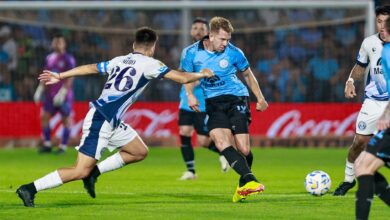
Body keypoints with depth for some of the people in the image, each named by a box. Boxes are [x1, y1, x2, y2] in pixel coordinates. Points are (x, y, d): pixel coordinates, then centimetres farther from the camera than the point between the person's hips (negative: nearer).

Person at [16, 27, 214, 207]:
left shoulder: (119, 60, 15)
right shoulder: (148, 64, -6)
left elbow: (90, 68, 18)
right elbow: (182, 78, -4)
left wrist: (60, 76, 26)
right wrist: (202, 74, 15)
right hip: (100, 120, -9)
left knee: (140, 152, 16)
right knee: (80, 171, -11)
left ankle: (93, 172, 14)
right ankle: (30, 189, -11)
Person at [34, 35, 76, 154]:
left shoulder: (68, 59, -7)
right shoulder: (49, 58, 12)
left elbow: (70, 78, -13)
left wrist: (62, 93, -20)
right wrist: (40, 90, 10)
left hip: (64, 95, -6)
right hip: (51, 94, 6)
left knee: (65, 119, -1)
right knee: (45, 116, 0)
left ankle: (63, 147, 5)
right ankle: (47, 145, 8)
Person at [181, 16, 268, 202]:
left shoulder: (233, 52, -5)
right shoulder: (191, 53, -4)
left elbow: (247, 74, 12)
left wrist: (260, 98, 16)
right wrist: (190, 95, -5)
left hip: (236, 98, -1)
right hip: (213, 103, 1)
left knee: (243, 149, -10)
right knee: (221, 141, -27)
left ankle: (243, 186, 16)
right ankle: (250, 181, -37)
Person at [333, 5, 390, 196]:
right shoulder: (369, 43, 1)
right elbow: (360, 66, 15)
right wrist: (350, 81, -4)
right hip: (373, 100, 2)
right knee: (359, 141, -1)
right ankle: (349, 179, 19)